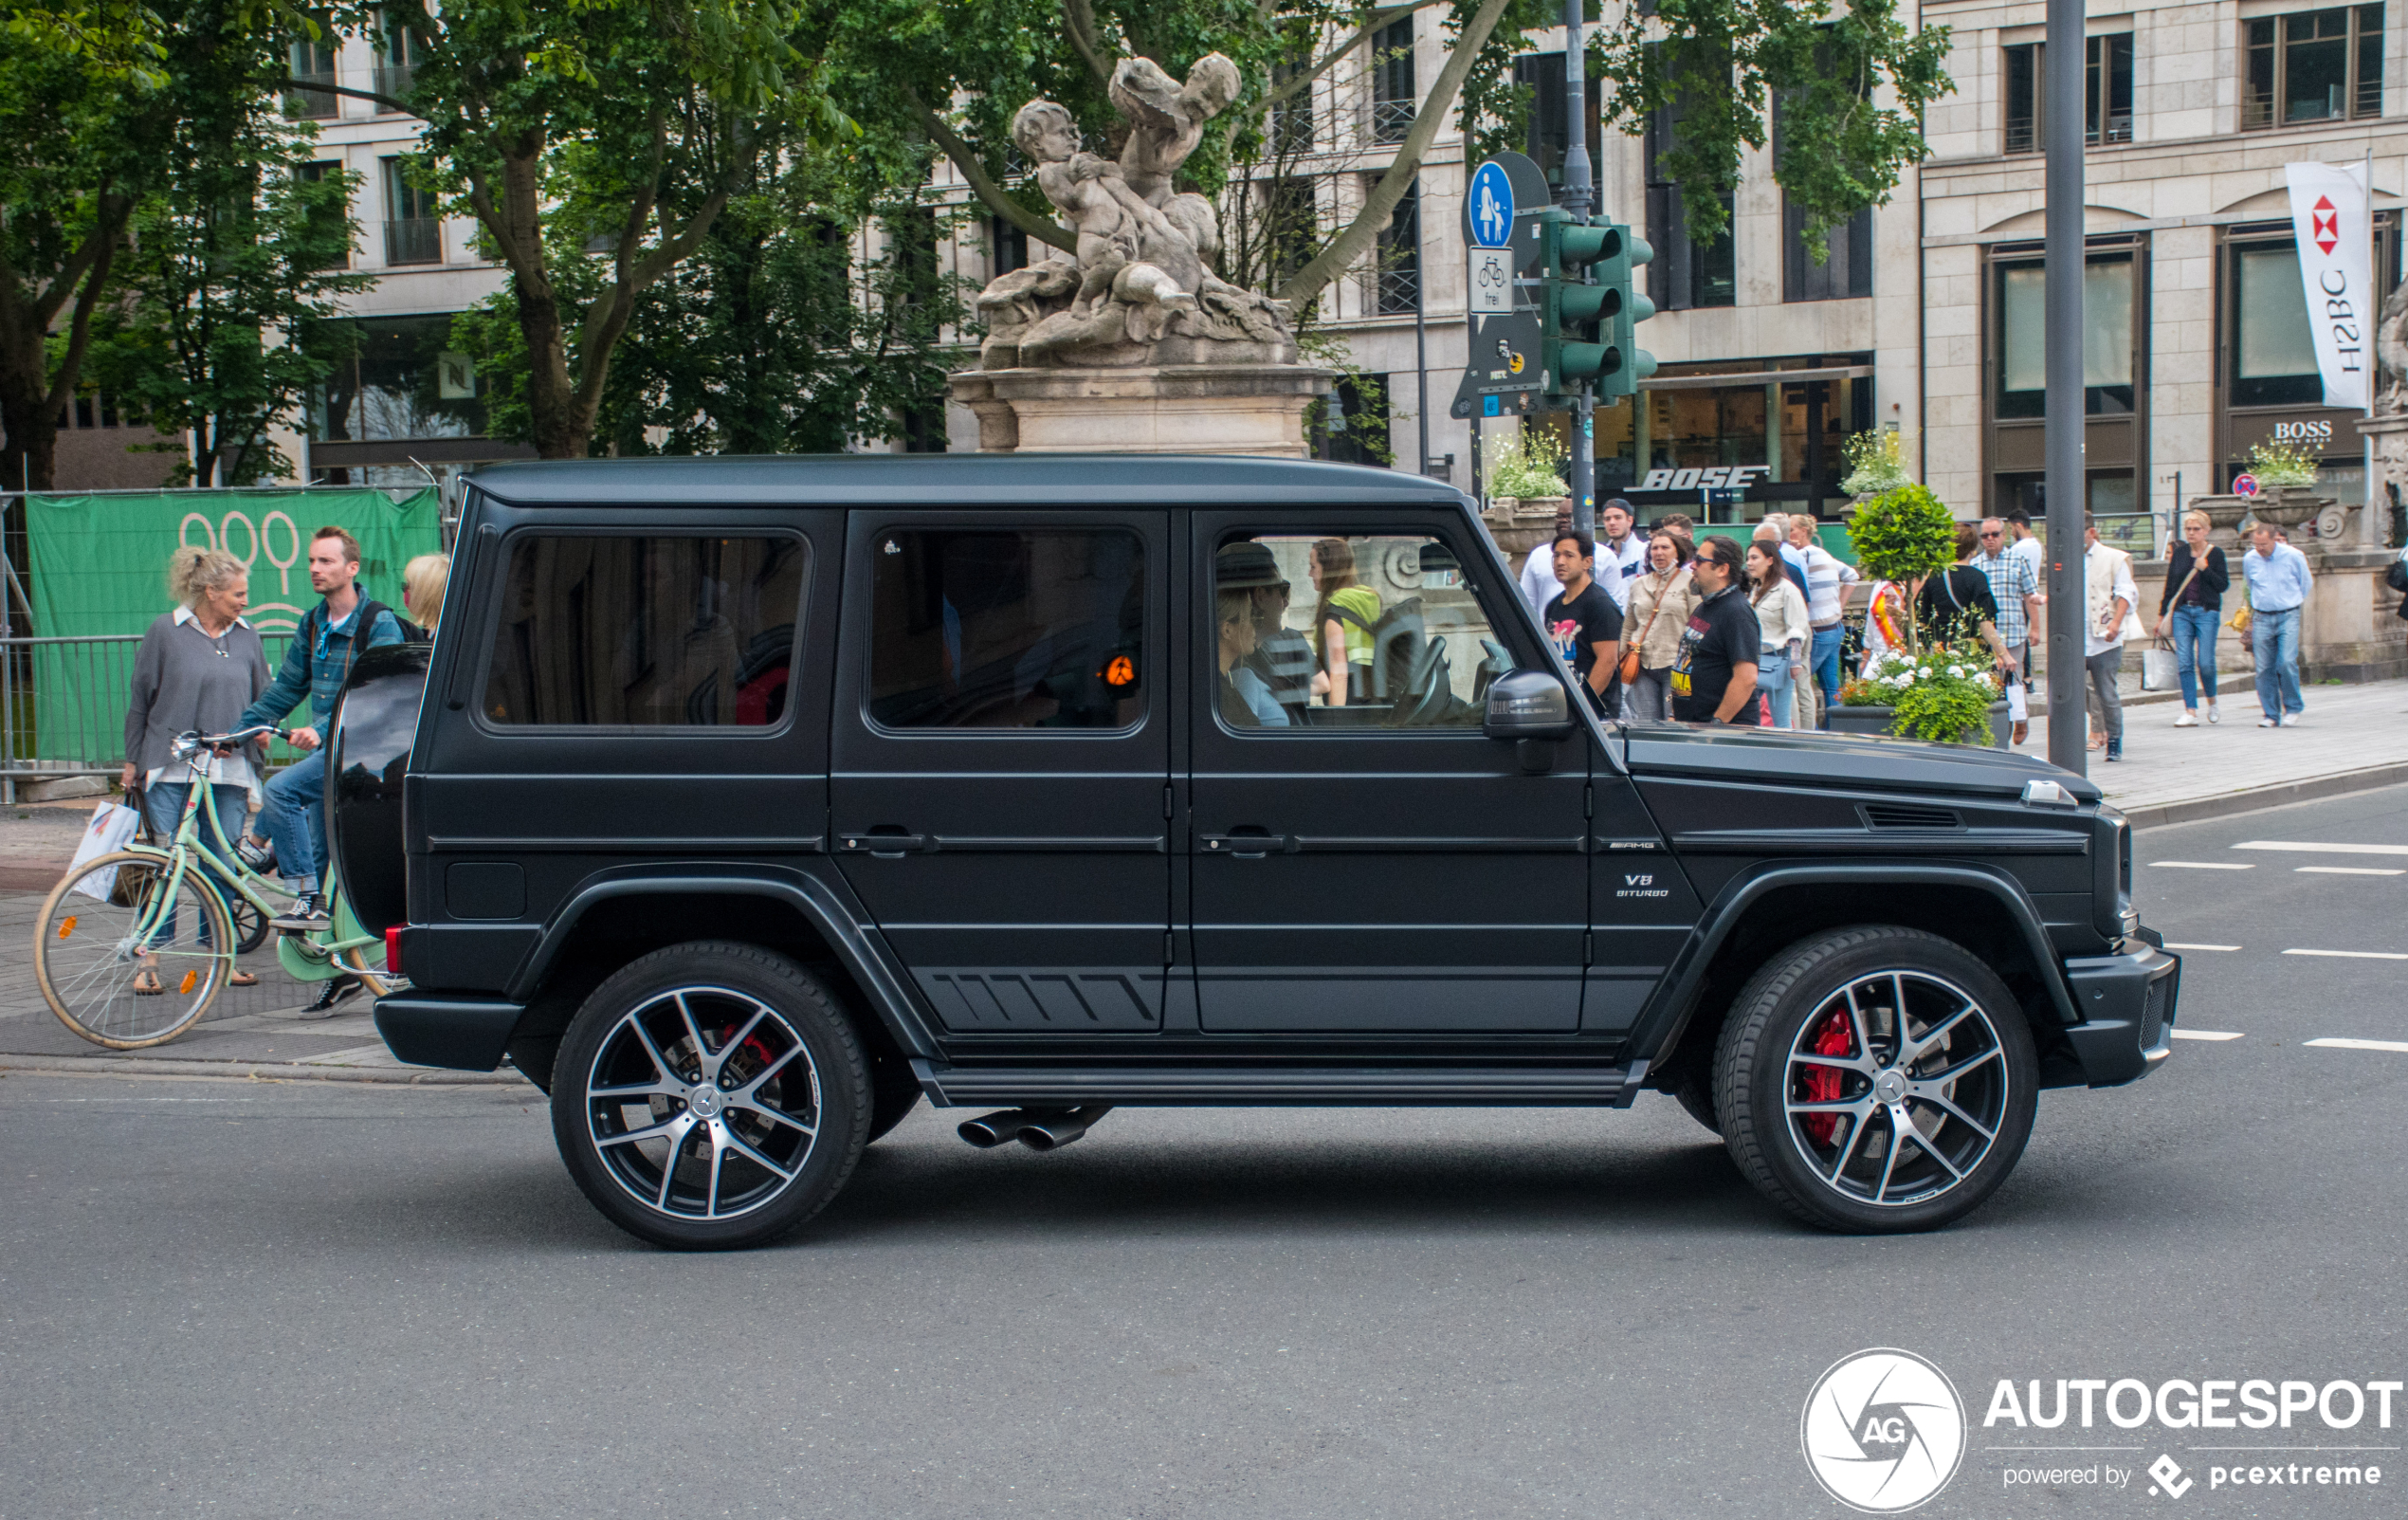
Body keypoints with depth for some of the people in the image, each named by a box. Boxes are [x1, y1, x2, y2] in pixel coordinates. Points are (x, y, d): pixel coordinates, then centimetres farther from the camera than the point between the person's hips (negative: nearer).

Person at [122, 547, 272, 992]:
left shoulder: (247, 637, 10)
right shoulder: (165, 631, 1)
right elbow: (140, 699, 5)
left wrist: (261, 731, -1)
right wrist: (132, 761, 5)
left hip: (229, 769, 3)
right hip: (171, 769, -3)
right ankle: (149, 958, 0)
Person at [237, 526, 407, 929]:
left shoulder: (380, 623, -10)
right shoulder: (312, 624, 13)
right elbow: (286, 689, 19)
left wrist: (322, 729, -32)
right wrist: (238, 728, 9)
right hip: (325, 746, 8)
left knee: (280, 790, -24)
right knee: (316, 851, 9)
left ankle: (309, 901, -22)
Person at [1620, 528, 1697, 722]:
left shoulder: (1690, 583, 2)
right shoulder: (1639, 585, 17)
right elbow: (1627, 627, 22)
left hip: (1674, 663, -4)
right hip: (1643, 665, 4)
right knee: (1644, 725, 0)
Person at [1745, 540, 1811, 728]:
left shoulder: (1787, 589, -7)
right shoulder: (1754, 590, 17)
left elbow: (1797, 630, -10)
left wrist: (1794, 662, -17)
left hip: (1776, 661, -7)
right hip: (1753, 659, 7)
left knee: (1781, 721, -3)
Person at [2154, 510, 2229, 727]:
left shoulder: (2215, 554, 1)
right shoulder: (2180, 553, 10)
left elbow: (2223, 585, -3)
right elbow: (2170, 585, 15)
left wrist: (2205, 569, -15)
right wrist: (2162, 614, 13)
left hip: (2207, 612, -3)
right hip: (2181, 611, 3)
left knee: (2205, 663, -6)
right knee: (2184, 662, -6)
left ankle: (2212, 703, 20)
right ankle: (2190, 712, -5)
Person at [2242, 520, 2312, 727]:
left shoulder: (2294, 556, -4)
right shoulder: (2249, 560, 4)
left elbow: (2306, 584, 13)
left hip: (2288, 616, -3)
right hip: (2262, 618, 3)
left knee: (2287, 663, -15)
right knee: (2264, 668, -1)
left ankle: (2293, 709, 0)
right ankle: (2271, 714, 7)